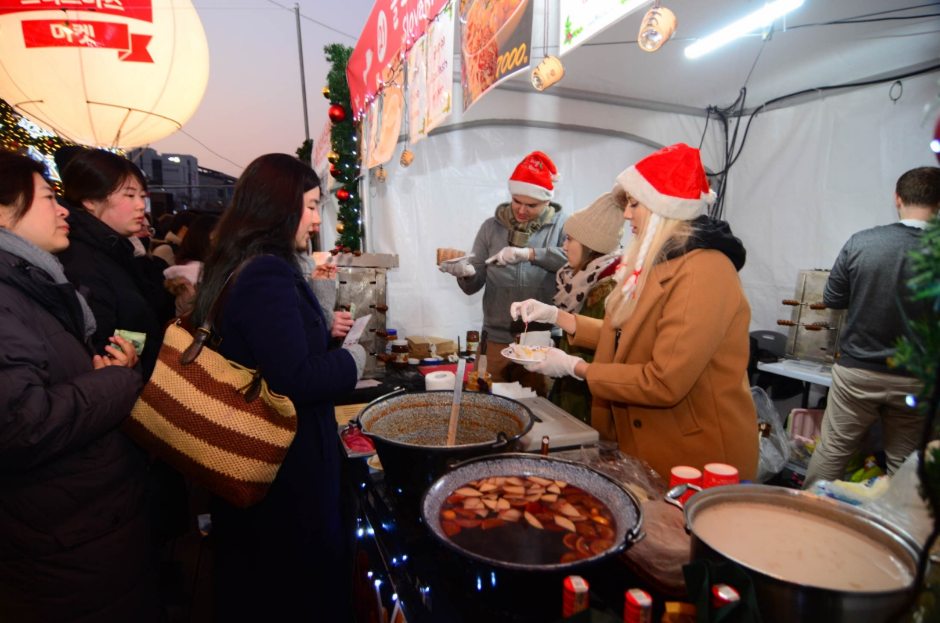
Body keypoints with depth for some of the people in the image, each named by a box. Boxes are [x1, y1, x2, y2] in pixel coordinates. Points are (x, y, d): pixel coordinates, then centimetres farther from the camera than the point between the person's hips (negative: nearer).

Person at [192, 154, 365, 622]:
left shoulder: (233, 267, 5)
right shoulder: (268, 275, -25)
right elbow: (295, 381, -29)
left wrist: (323, 328, 8)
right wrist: (352, 360, -13)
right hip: (287, 462, -10)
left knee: (249, 577, 27)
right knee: (303, 585, 12)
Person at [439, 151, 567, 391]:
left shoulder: (561, 225, 2)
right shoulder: (492, 226, 7)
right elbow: (474, 285, 5)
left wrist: (529, 253, -24)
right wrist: (467, 274, -17)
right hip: (499, 339, 2)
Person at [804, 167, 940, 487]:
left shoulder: (860, 243, -12)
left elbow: (832, 299, -1)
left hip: (856, 371, 0)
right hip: (914, 380, 0)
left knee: (832, 450, 12)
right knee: (903, 464, 15)